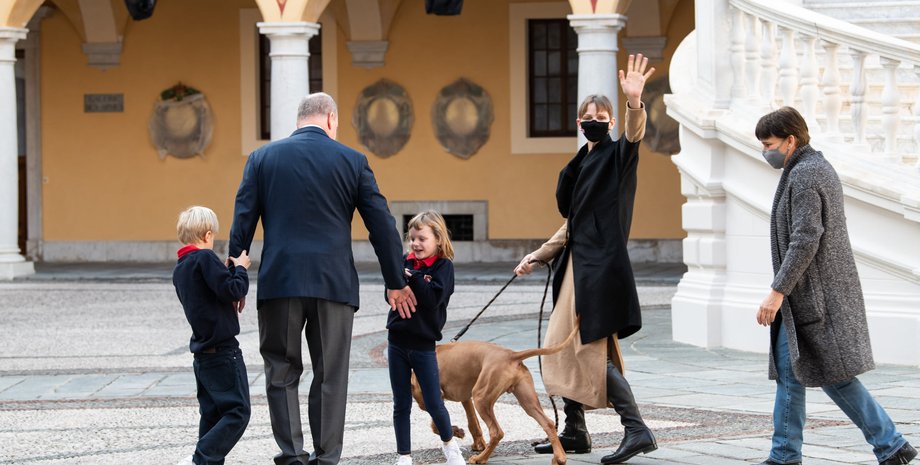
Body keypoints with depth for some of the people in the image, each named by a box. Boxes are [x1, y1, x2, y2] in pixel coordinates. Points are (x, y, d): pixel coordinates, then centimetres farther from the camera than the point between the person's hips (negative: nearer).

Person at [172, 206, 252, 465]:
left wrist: (229, 270, 15)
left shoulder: (179, 269, 14)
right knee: (238, 412, -7)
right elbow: (232, 290, -20)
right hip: (223, 351, -9)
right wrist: (240, 268, -4)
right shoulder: (205, 258, -14)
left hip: (203, 353, 9)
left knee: (212, 413, 12)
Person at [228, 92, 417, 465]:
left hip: (279, 281, 0)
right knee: (330, 376, 7)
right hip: (334, 282, 0)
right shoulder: (352, 161, 4)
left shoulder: (262, 158, 6)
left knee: (282, 372, 8)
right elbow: (383, 226, 5)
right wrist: (395, 283, 13)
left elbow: (241, 224, 2)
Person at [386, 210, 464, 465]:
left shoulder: (443, 266, -7)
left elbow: (433, 298, -21)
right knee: (401, 405, 8)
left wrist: (411, 277, -23)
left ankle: (449, 443, 26)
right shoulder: (406, 262, 4)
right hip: (397, 341, 3)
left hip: (424, 344, -3)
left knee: (434, 403, 2)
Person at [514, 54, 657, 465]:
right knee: (564, 346, 11)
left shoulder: (616, 156, -5)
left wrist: (634, 103, -49)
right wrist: (538, 256, 26)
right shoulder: (582, 165, 18)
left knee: (593, 350, -13)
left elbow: (634, 136, -30)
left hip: (601, 265, -9)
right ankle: (575, 432, 19)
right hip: (577, 263, 9)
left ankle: (637, 431, -13)